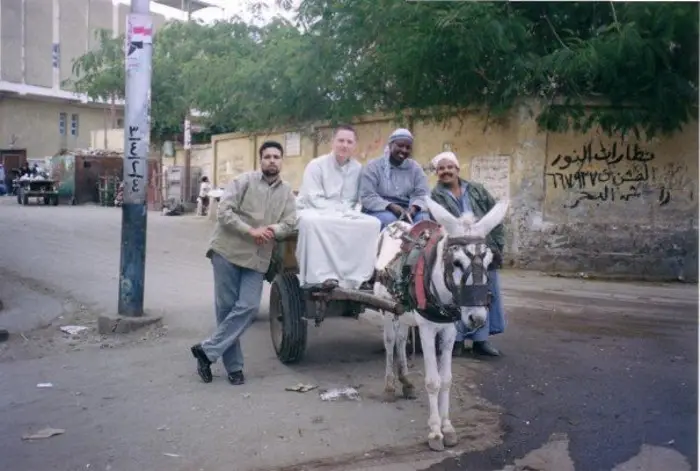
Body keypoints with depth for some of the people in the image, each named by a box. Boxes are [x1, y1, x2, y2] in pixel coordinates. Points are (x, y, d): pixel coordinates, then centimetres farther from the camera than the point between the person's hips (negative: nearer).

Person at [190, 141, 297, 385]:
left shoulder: (287, 192, 11)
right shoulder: (244, 180, -3)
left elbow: (290, 223, 4)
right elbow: (224, 212, -11)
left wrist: (273, 230, -17)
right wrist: (251, 231, -18)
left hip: (257, 258, 4)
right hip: (228, 251, -3)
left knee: (248, 307, -9)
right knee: (226, 308, 1)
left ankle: (207, 350, 2)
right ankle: (234, 366, 11)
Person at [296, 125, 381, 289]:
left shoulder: (358, 168, 5)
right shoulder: (316, 165, -6)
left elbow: (358, 199, 4)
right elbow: (313, 199, -14)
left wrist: (348, 212, -17)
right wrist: (338, 213, -23)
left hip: (344, 215, 4)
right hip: (313, 212, -4)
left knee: (373, 223, -19)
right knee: (311, 221, -39)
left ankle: (355, 280, -19)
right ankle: (321, 278, -36)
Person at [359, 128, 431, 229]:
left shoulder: (415, 168, 11)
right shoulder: (373, 166, 1)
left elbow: (423, 194, 2)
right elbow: (367, 196, -9)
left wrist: (414, 207, -22)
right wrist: (390, 206, -25)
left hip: (407, 211, 3)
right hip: (380, 211, -3)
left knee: (423, 218, -29)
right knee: (389, 219, -36)